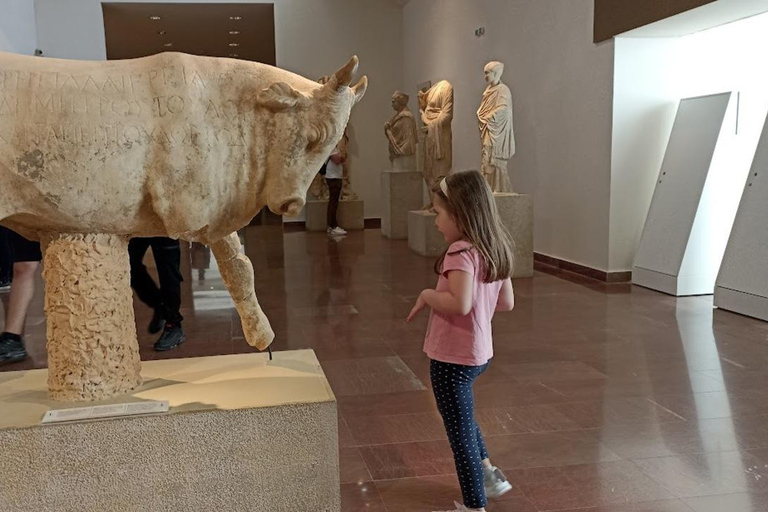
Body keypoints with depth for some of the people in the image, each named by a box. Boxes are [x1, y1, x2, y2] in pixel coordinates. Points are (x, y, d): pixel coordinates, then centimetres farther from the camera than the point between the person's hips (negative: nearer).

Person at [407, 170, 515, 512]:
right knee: (462, 419, 32)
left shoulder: (461, 252, -23)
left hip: (453, 358, -9)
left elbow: (460, 304, -34)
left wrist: (428, 296, -18)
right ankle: (488, 474, 40)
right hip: (480, 352, 9)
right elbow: (507, 302, 8)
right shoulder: (496, 249, 3)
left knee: (460, 431, 7)